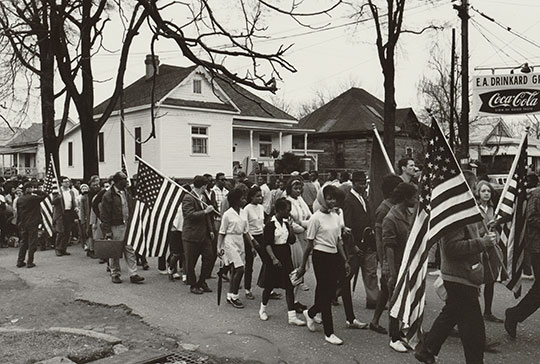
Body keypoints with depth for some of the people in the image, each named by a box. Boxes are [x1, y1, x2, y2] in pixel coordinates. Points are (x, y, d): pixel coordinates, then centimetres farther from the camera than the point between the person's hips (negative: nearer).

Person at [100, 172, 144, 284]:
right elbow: (104, 215, -11)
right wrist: (107, 231, -14)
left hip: (126, 225, 6)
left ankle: (133, 275, 6)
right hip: (115, 227, -5)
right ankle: (115, 274, 20)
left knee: (130, 250, 3)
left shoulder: (126, 193, 9)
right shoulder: (108, 195, -11)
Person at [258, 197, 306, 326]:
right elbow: (267, 243, -16)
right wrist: (274, 258, -23)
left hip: (286, 255, 6)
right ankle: (263, 309, 33)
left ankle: (291, 316, 2)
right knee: (269, 285, 8)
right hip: (274, 255, -6)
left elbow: (292, 240, 4)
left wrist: (290, 225, -2)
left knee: (289, 285, 0)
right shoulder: (271, 224, -13)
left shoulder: (285, 222, 8)